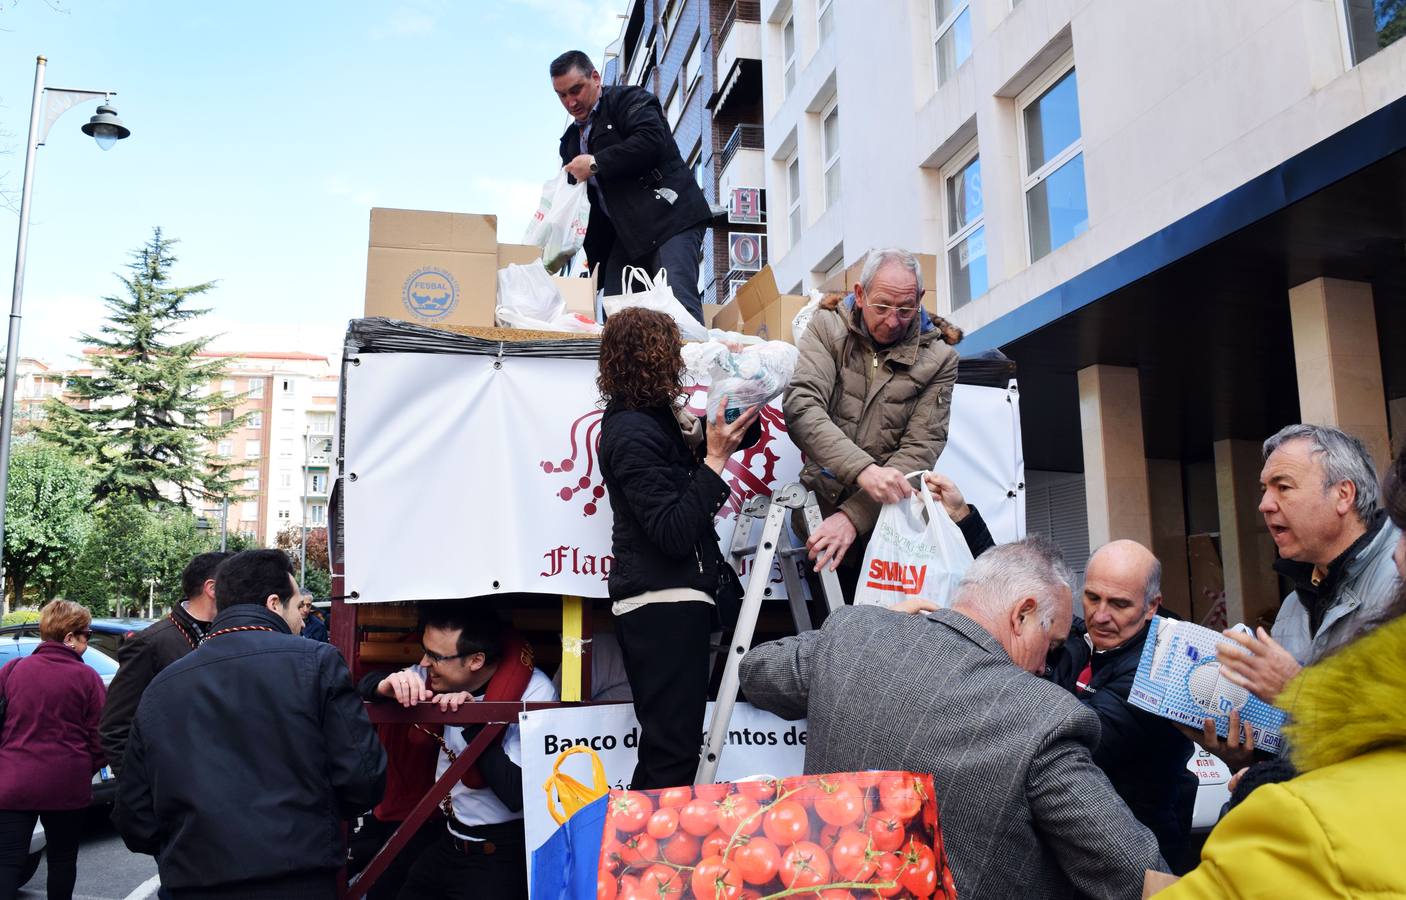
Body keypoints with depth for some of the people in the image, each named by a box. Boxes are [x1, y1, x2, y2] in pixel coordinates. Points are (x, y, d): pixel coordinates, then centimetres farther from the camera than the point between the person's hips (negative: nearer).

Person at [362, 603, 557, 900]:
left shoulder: (533, 693, -22)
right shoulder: (440, 675, -6)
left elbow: (519, 796, -26)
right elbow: (366, 686, 3)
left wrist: (474, 723, -29)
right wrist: (387, 686, -20)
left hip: (501, 853, -6)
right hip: (447, 839, 6)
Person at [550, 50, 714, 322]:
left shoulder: (627, 98, 1)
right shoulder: (571, 140, 23)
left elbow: (651, 141, -19)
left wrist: (595, 164, -14)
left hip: (668, 216, -8)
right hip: (624, 232, 8)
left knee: (677, 300, -23)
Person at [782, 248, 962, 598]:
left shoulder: (938, 358, -1)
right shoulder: (828, 327, 0)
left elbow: (920, 450, -9)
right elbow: (801, 407, -16)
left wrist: (854, 516, -22)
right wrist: (863, 470, -32)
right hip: (821, 500, 1)